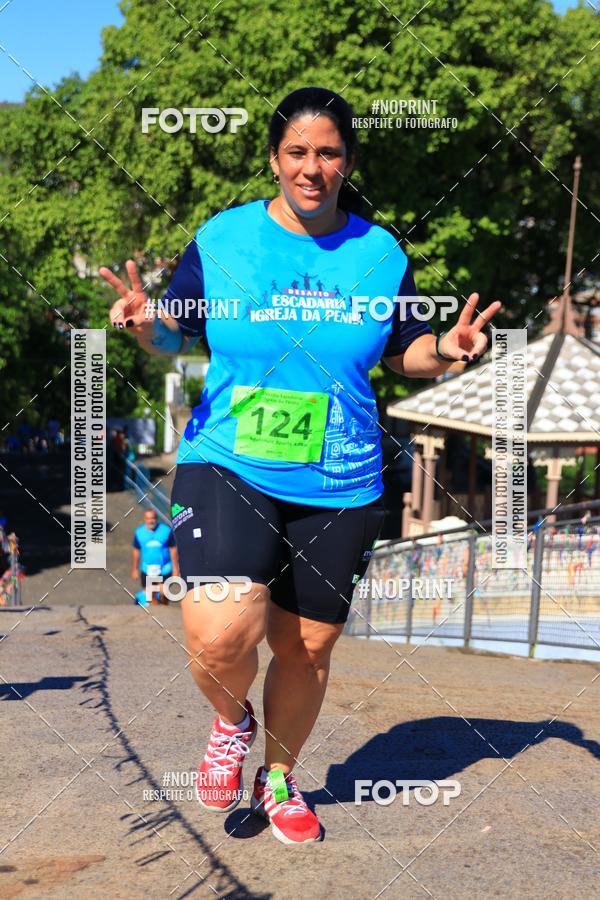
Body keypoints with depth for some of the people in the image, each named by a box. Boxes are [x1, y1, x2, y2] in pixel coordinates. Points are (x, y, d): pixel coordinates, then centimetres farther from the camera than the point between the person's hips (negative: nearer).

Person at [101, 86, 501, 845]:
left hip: (339, 488, 2)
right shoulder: (222, 237, -1)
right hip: (229, 468, -2)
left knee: (307, 646, 11)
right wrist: (149, 327, -16)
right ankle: (232, 720, 16)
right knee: (221, 636, -22)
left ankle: (279, 780, 39)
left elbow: (404, 353, 12)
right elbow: (181, 334, 6)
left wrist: (445, 351, -9)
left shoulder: (380, 253, 3)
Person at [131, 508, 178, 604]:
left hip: (164, 569, -3)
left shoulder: (166, 531, -7)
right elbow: (136, 551, 10)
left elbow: (173, 550, -1)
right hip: (147, 570, 3)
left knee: (163, 593, -12)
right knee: (150, 596, 6)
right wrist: (135, 569, 14)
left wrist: (175, 568, -1)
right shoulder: (139, 532, 0)